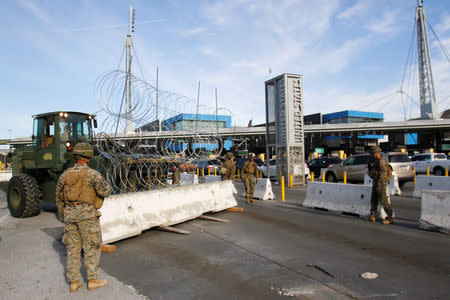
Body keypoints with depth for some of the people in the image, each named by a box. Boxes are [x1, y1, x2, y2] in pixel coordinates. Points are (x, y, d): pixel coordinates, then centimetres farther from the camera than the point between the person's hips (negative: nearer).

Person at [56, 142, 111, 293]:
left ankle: (74, 282, 17)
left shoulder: (65, 174, 7)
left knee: (73, 247, 12)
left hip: (70, 213, 5)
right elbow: (105, 190, -17)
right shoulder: (91, 173, -10)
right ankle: (93, 280, 8)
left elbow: (59, 197, 15)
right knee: (92, 246, 5)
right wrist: (103, 190, 7)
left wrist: (62, 216, 26)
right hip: (87, 213, -5)